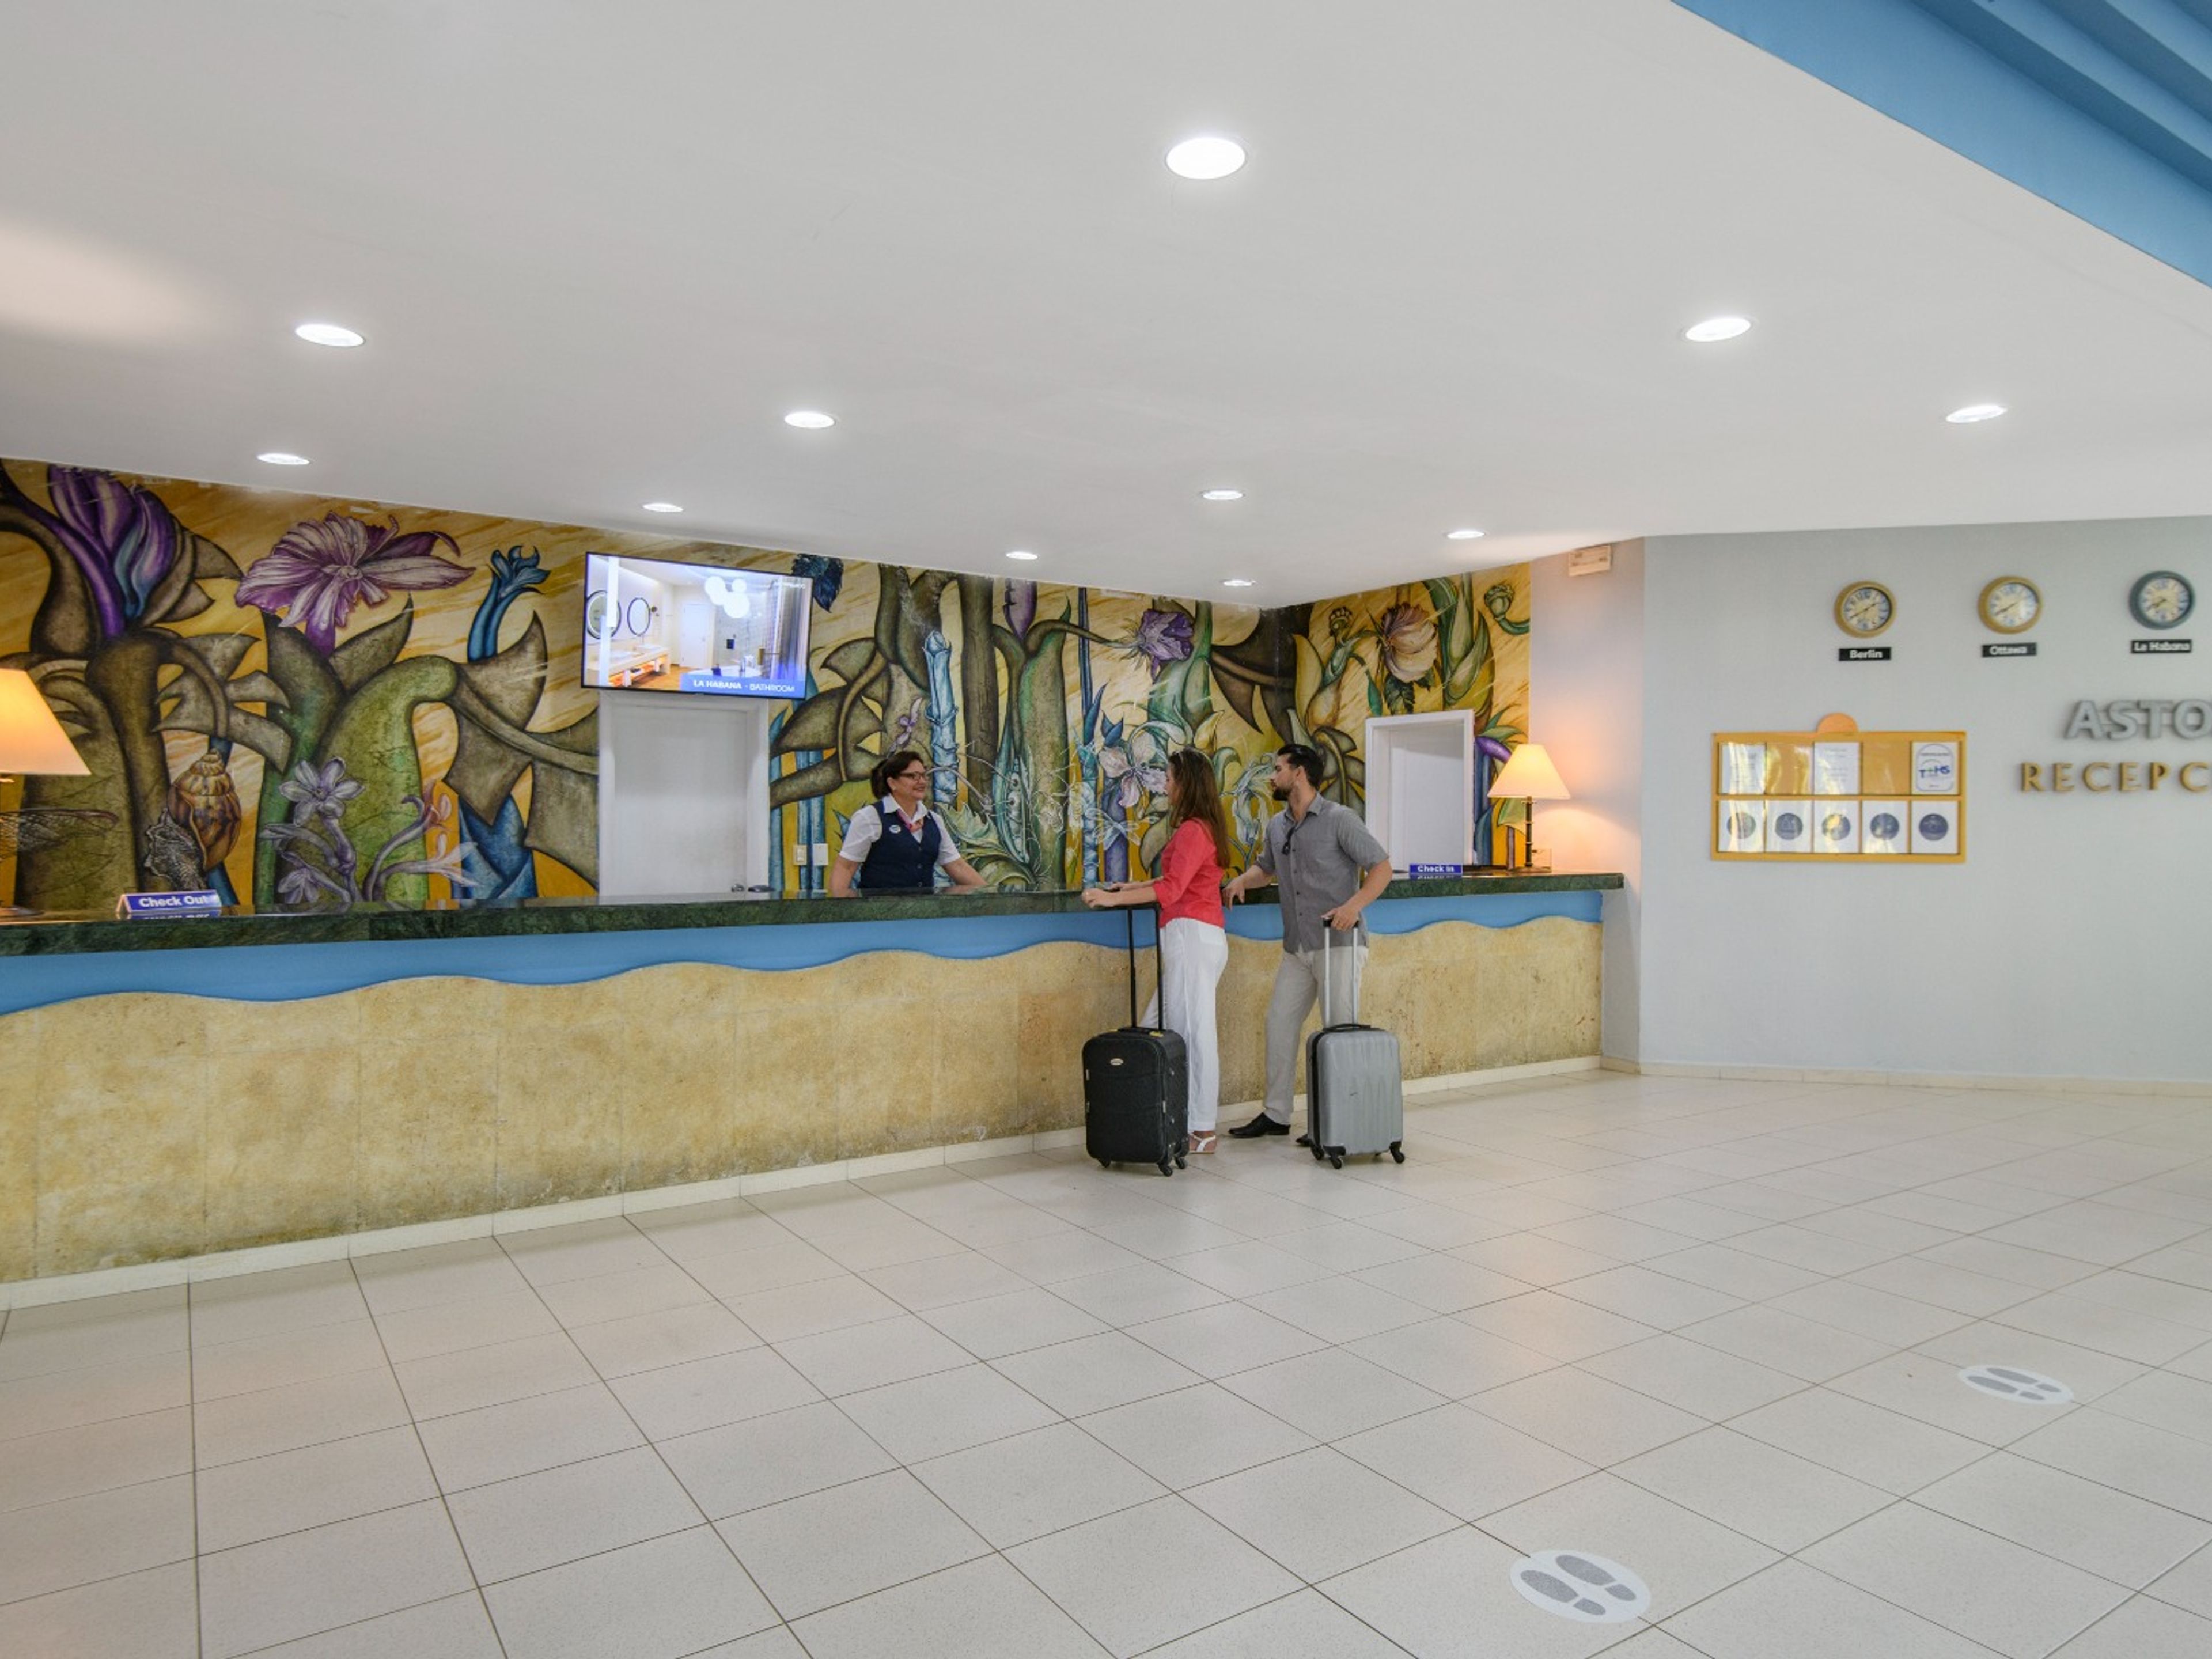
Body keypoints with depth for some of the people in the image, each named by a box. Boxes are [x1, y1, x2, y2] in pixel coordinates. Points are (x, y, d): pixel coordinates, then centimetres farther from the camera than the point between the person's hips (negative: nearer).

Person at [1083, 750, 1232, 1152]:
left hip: (1192, 935, -10)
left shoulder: (1193, 831, -12)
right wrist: (1135, 886, 30)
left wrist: (1113, 898, -23)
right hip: (1202, 936, 10)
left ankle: (1202, 1133, -2)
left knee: (1193, 1032, -6)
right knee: (1158, 1026, 10)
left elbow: (1171, 889, -22)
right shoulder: (1204, 828, 18)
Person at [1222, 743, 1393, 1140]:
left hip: (1338, 945, -8)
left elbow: (1382, 867, -11)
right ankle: (1276, 1114, 21)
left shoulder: (1340, 820, -10)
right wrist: (1242, 881, 5)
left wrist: (1354, 905, -26)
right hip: (1297, 948, 8)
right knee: (1279, 1022, 10)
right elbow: (1266, 868, 27)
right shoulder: (1277, 826, 11)